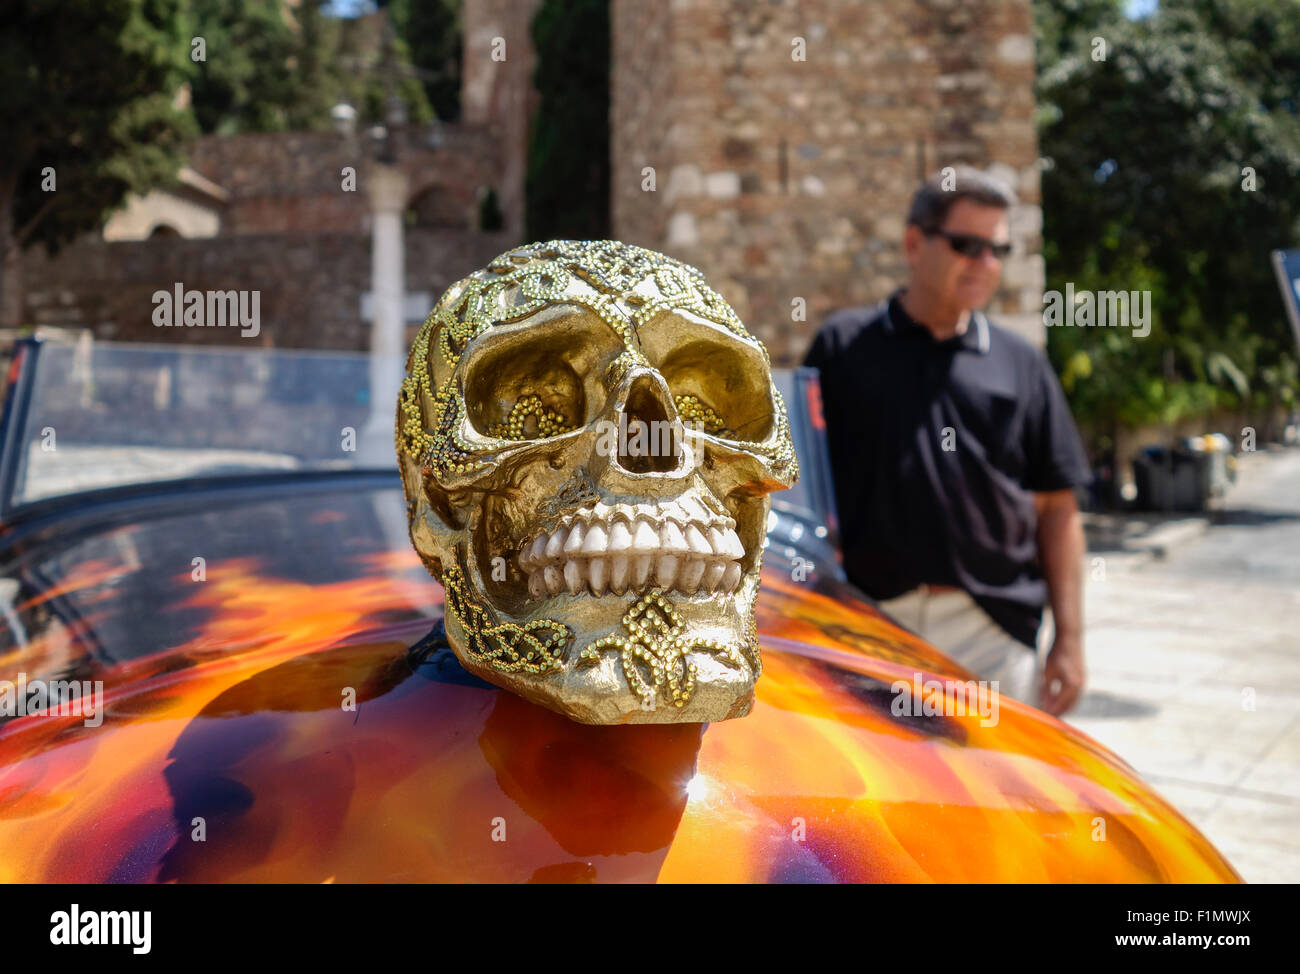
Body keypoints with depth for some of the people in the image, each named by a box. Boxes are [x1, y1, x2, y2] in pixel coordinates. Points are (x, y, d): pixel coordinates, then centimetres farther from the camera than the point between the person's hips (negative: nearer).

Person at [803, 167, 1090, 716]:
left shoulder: (1022, 365, 12)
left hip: (990, 628, 2)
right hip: (867, 619, -1)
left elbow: (1057, 509, 10)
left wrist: (1069, 637, 4)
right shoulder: (843, 345, 7)